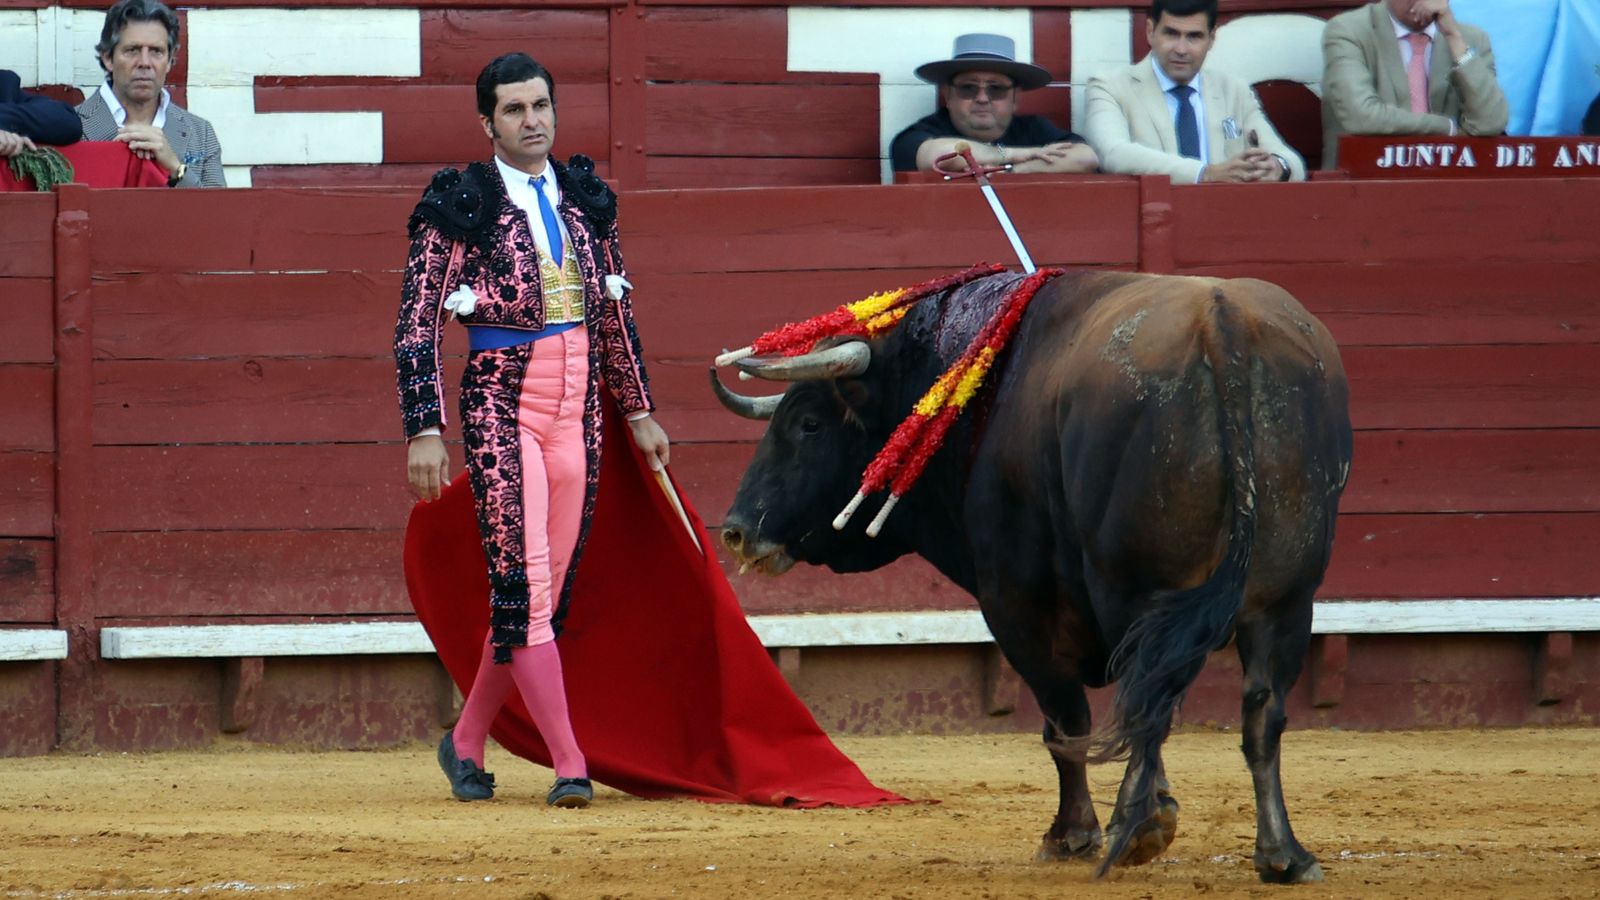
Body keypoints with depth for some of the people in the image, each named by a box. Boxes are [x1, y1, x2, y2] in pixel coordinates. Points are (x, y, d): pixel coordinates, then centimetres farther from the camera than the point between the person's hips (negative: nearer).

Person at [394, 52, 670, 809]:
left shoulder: (585, 199, 12)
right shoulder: (459, 207, -4)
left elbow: (615, 314, 20)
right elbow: (417, 326, -6)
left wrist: (639, 411, 20)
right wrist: (425, 430, -13)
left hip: (578, 409, 5)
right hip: (502, 406, -5)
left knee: (545, 595, 6)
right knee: (523, 588, -13)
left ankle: (467, 742, 21)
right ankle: (569, 765, -15)